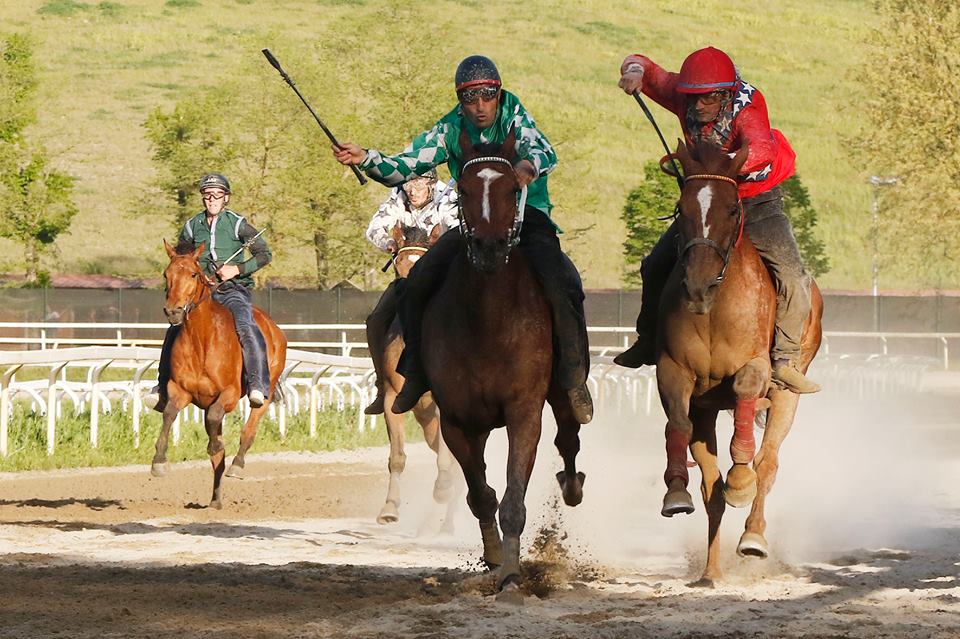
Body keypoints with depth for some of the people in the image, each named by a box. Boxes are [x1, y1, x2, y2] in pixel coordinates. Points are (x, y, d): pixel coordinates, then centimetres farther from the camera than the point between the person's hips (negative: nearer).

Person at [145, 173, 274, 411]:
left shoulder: (237, 224, 1)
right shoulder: (192, 226, 11)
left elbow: (264, 254, 0)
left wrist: (237, 269, -12)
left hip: (234, 290, -4)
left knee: (246, 328, -31)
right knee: (175, 330, -14)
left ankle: (258, 385, -38)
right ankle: (163, 387, -6)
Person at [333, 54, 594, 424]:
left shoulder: (514, 120, -11)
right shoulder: (451, 130, -2)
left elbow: (544, 152, -30)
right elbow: (405, 167, -4)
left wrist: (530, 164, -55)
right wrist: (365, 159, -23)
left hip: (527, 217, -3)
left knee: (562, 287, -29)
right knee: (417, 282, -15)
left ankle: (574, 379, -13)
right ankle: (417, 373, 3)